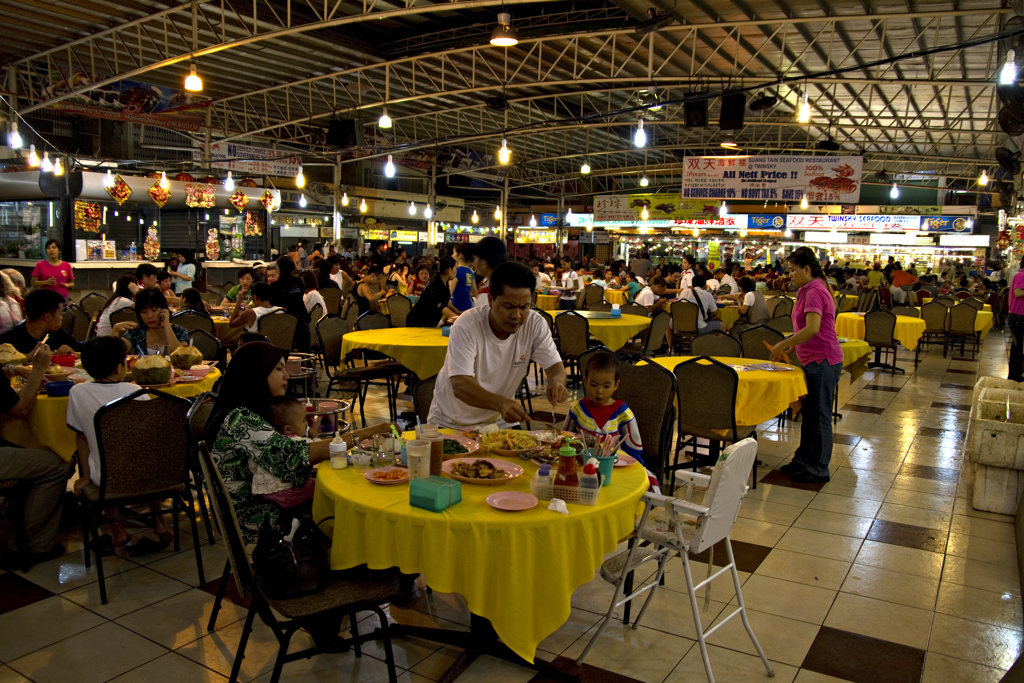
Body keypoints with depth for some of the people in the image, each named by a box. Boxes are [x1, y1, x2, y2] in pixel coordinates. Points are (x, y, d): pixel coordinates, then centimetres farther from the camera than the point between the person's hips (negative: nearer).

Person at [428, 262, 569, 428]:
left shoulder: (535, 325, -12)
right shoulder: (466, 326, -24)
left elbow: (555, 366, -8)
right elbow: (460, 386, -32)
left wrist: (556, 381, -34)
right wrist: (500, 403, -51)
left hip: (500, 421, 2)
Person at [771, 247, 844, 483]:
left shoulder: (815, 292, -18)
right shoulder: (808, 291, 15)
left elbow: (812, 329, -28)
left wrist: (783, 345, -20)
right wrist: (787, 348, 12)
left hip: (823, 362, -11)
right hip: (814, 361, 11)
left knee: (819, 416, -1)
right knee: (808, 414, 18)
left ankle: (819, 469, 9)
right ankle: (803, 459, 29)